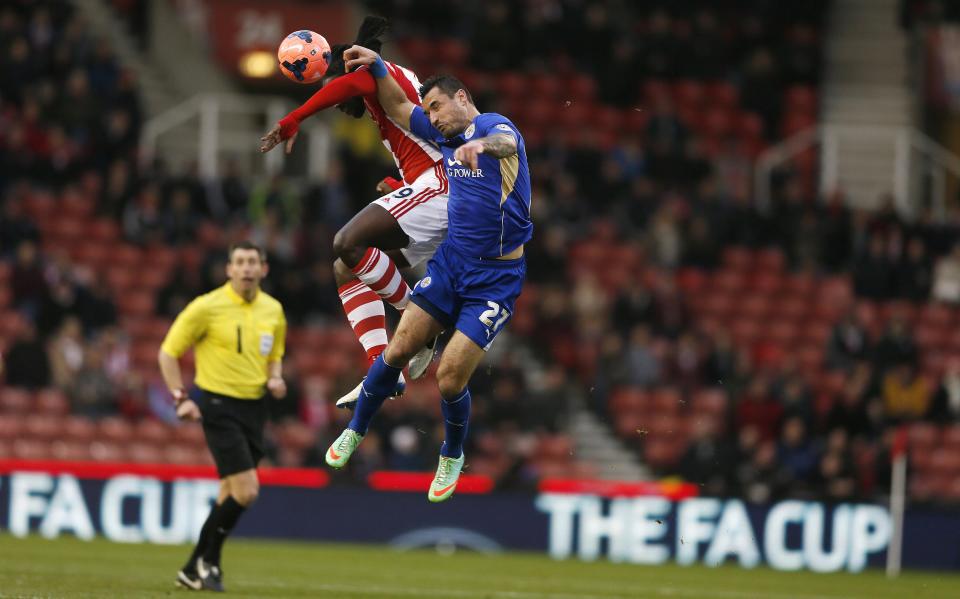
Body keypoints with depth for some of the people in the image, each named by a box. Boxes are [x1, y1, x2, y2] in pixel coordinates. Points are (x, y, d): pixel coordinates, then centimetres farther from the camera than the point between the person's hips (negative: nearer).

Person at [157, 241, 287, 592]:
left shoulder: (273, 310, 7)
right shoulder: (207, 307, -9)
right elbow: (168, 353, -3)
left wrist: (275, 379, 2)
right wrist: (181, 398, -11)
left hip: (254, 407, 6)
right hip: (219, 407, -6)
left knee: (231, 495, 8)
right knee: (246, 491, -16)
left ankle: (194, 570, 20)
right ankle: (208, 560, 4)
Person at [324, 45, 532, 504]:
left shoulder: (494, 125, -14)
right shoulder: (446, 136, 9)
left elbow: (507, 142, -40)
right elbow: (398, 108, 23)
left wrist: (483, 144, -64)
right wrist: (377, 66, 5)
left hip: (495, 280, -6)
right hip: (450, 262, 7)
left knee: (450, 379, -8)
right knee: (398, 350, 2)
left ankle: (452, 457, 19)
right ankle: (356, 431, 23)